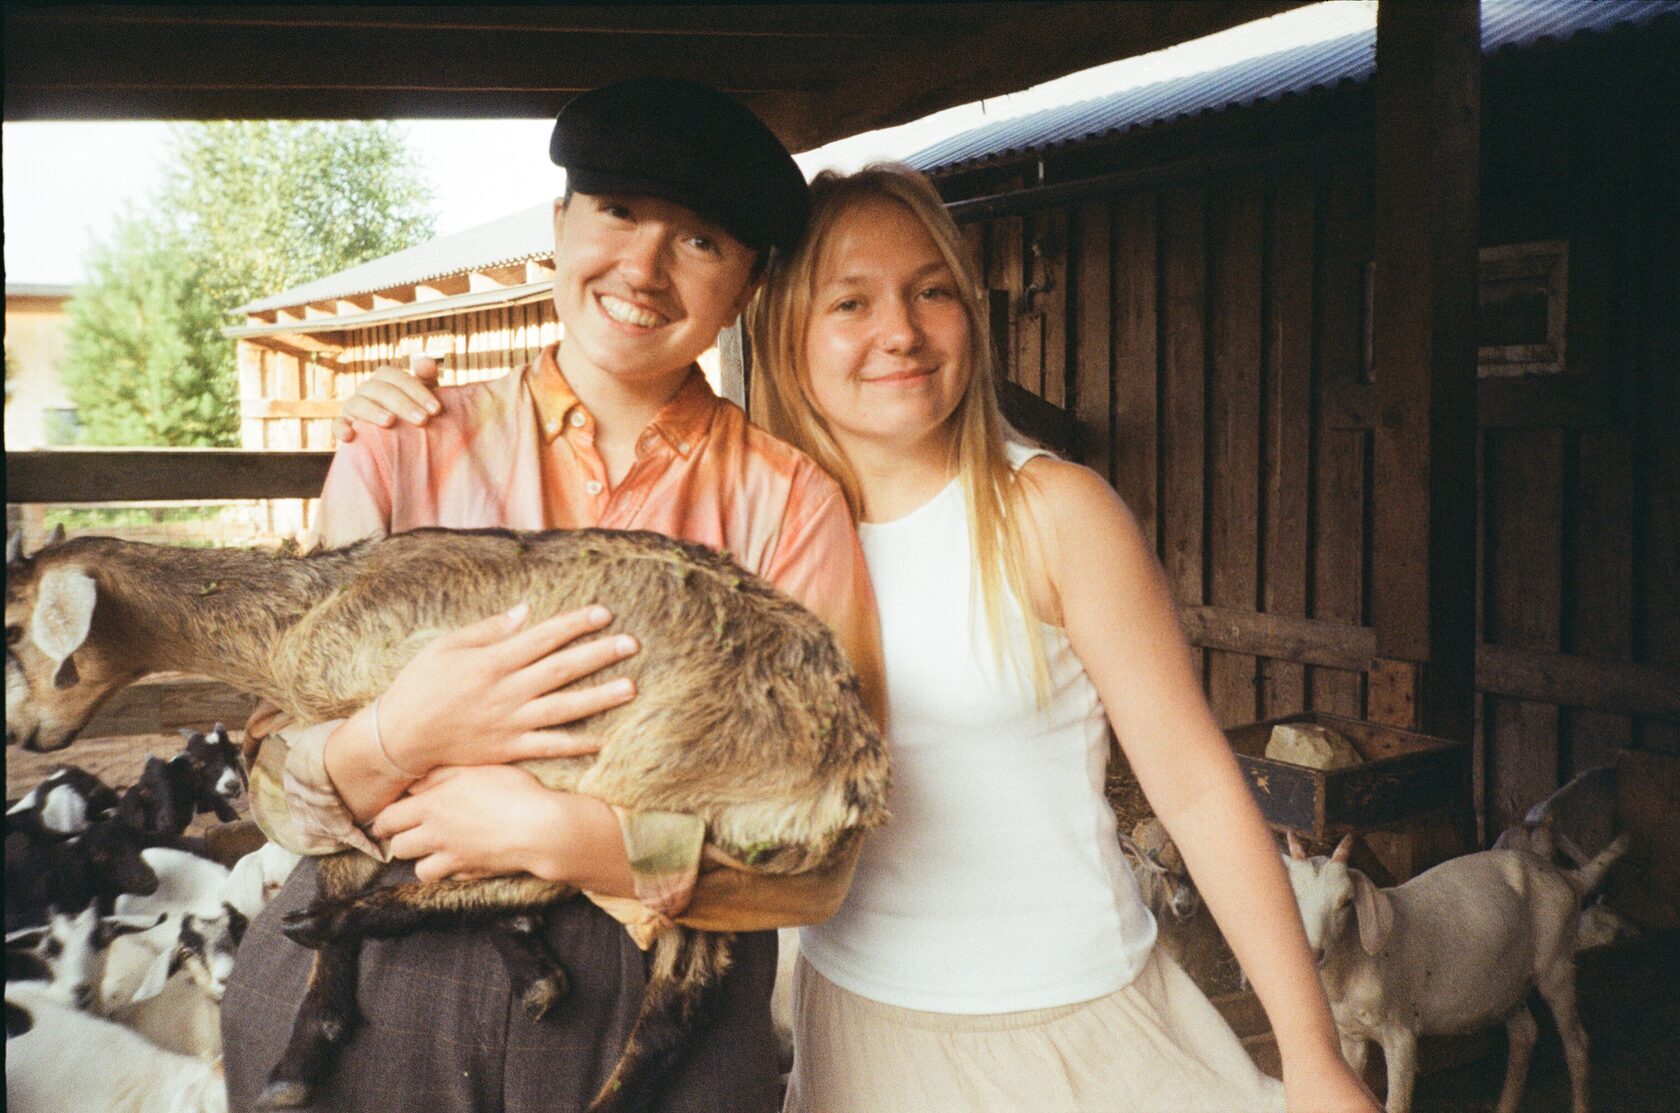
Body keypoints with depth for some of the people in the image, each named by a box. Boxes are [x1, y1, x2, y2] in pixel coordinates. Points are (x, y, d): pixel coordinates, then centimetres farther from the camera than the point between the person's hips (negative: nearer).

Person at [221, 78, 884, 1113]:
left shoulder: (788, 501, -7)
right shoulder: (401, 451, -3)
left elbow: (817, 867, -10)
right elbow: (276, 791, -3)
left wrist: (560, 832, -22)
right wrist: (392, 742, -23)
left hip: (653, 1024, -1)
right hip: (364, 998, 1)